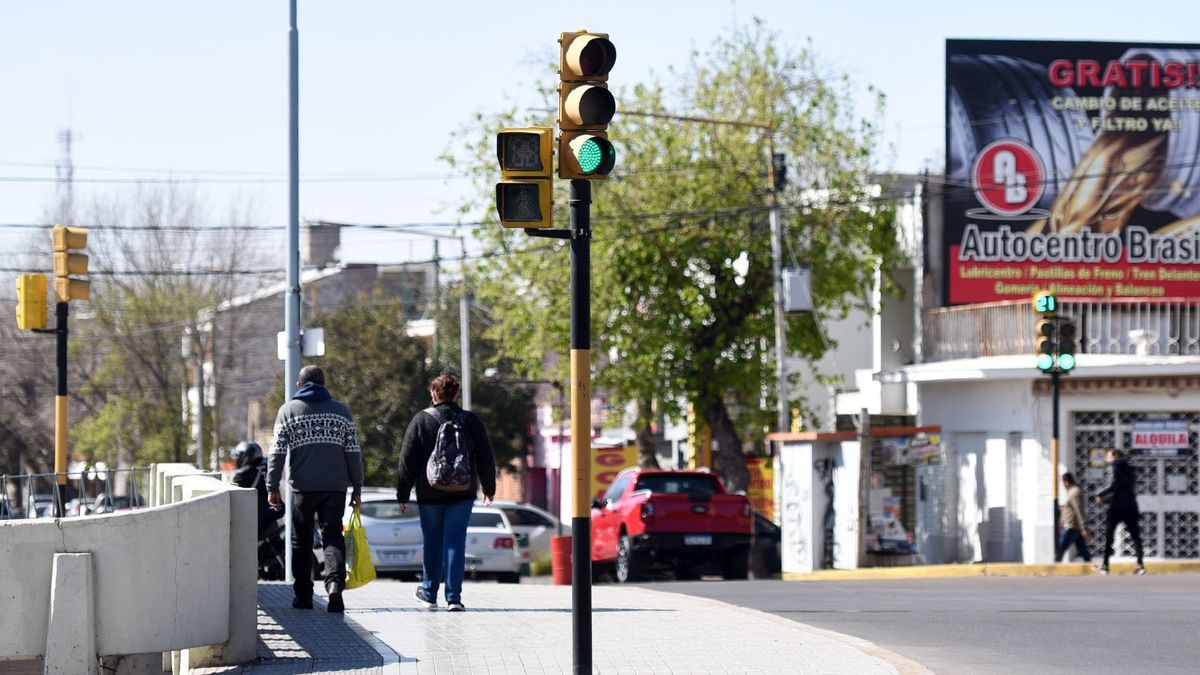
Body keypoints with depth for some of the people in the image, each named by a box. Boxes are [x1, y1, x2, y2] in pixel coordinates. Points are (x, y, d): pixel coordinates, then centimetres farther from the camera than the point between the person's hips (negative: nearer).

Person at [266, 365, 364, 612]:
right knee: (333, 536, 1)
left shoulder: (288, 410, 3)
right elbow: (353, 452, 6)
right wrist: (357, 487, 10)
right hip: (336, 486, 1)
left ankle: (303, 595, 13)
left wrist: (272, 487, 1)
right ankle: (335, 583, -22)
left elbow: (277, 451, -2)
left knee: (301, 541, 10)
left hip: (303, 486, -1)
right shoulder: (341, 411, 8)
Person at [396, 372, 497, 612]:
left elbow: (407, 461, -2)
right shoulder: (471, 421, 3)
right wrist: (489, 488, 24)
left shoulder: (421, 421, -3)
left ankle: (429, 592, 26)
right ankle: (453, 597, -8)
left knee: (433, 544, 13)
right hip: (462, 494, 1)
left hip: (430, 493, -1)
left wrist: (402, 494, 3)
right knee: (455, 543, -1)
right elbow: (486, 459, 10)